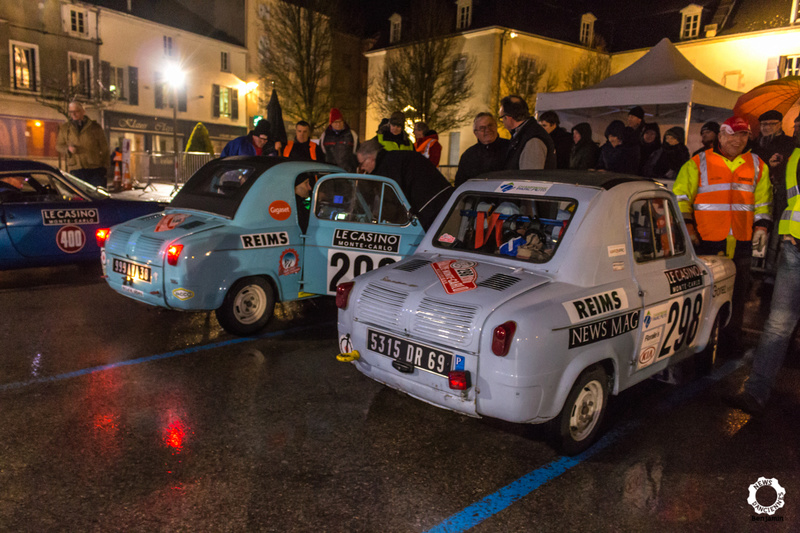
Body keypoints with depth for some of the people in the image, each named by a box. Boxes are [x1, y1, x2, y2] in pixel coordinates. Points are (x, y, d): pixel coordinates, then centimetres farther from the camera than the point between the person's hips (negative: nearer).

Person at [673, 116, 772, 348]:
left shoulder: (757, 166, 13)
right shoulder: (698, 163, 1)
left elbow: (763, 201, 20)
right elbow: (680, 197, 0)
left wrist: (761, 226, 8)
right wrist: (686, 226, -9)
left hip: (741, 242, 3)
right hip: (705, 241, -3)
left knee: (737, 293, 9)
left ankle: (730, 340, 23)